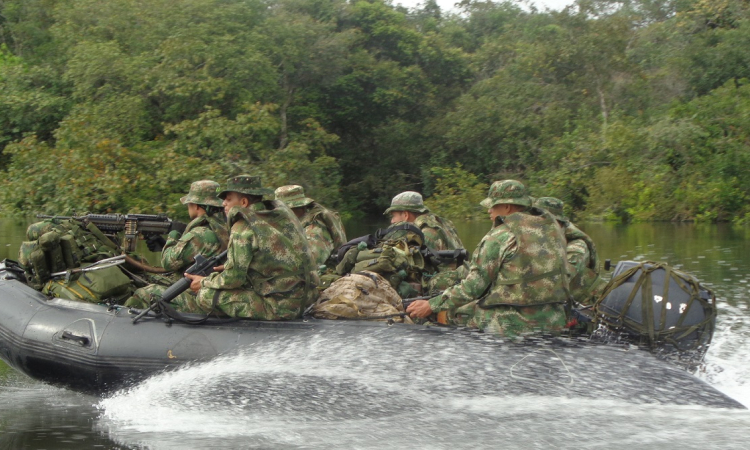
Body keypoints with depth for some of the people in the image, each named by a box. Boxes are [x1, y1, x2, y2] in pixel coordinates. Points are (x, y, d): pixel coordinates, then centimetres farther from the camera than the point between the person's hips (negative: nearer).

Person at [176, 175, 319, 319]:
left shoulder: (243, 227, -12)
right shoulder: (282, 212, 12)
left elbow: (233, 278, -13)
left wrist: (204, 282, 5)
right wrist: (227, 267, 20)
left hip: (277, 308, -9)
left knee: (207, 294, -4)